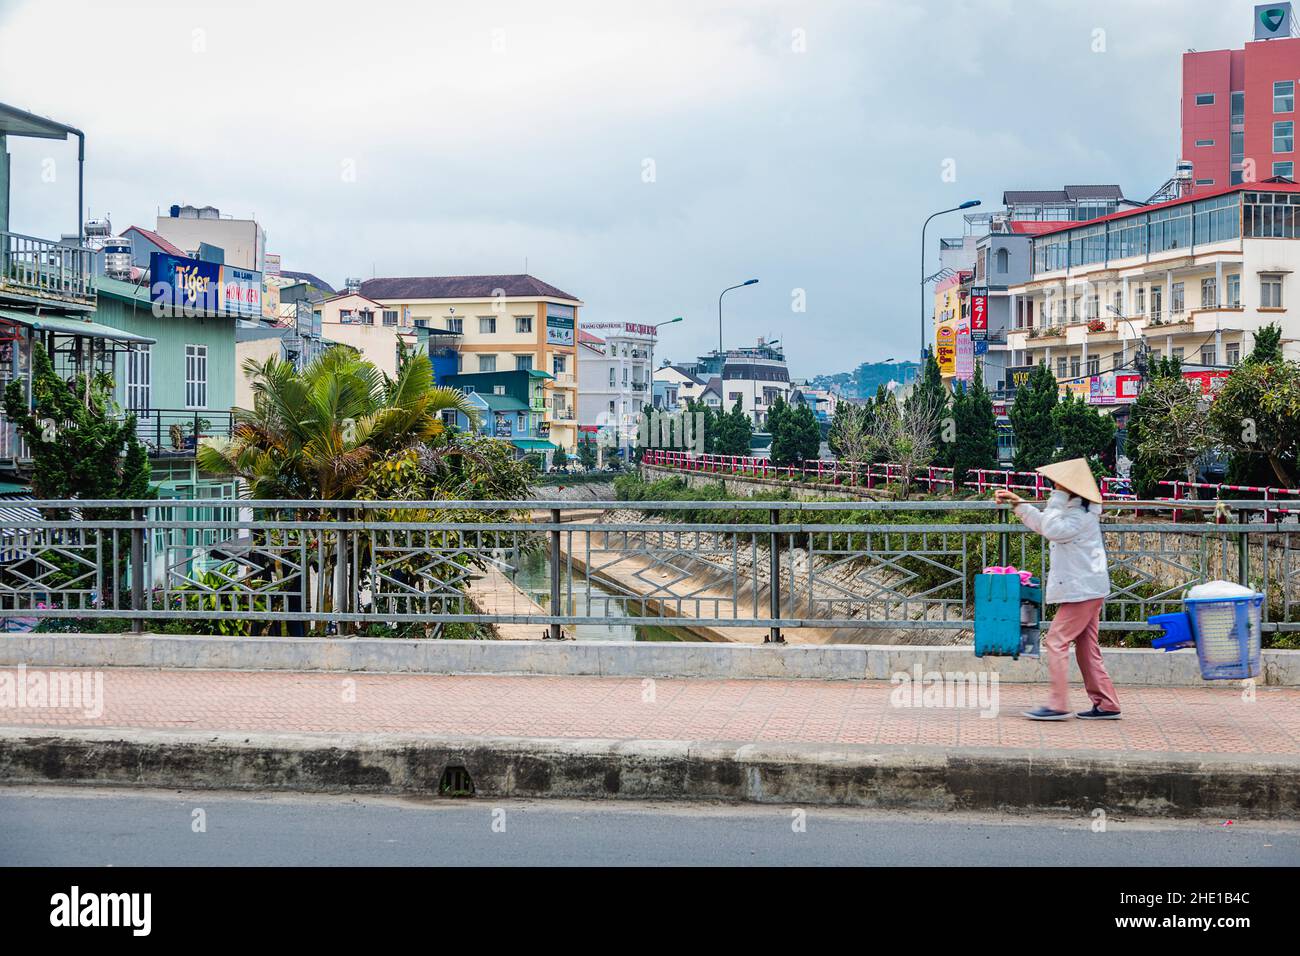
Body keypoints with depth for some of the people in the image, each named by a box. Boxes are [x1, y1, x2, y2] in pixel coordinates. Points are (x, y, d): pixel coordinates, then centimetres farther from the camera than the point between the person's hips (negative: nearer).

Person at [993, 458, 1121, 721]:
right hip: (1087, 589, 11)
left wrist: (1058, 497, -19)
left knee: (1056, 641, -10)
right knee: (1086, 647, 10)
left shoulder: (1082, 514, -15)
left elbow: (1052, 529, -28)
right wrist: (1016, 502, 25)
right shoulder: (1073, 508, 18)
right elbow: (1042, 523, 31)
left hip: (1081, 590, -11)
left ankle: (1058, 705, -11)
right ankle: (1106, 704, 10)